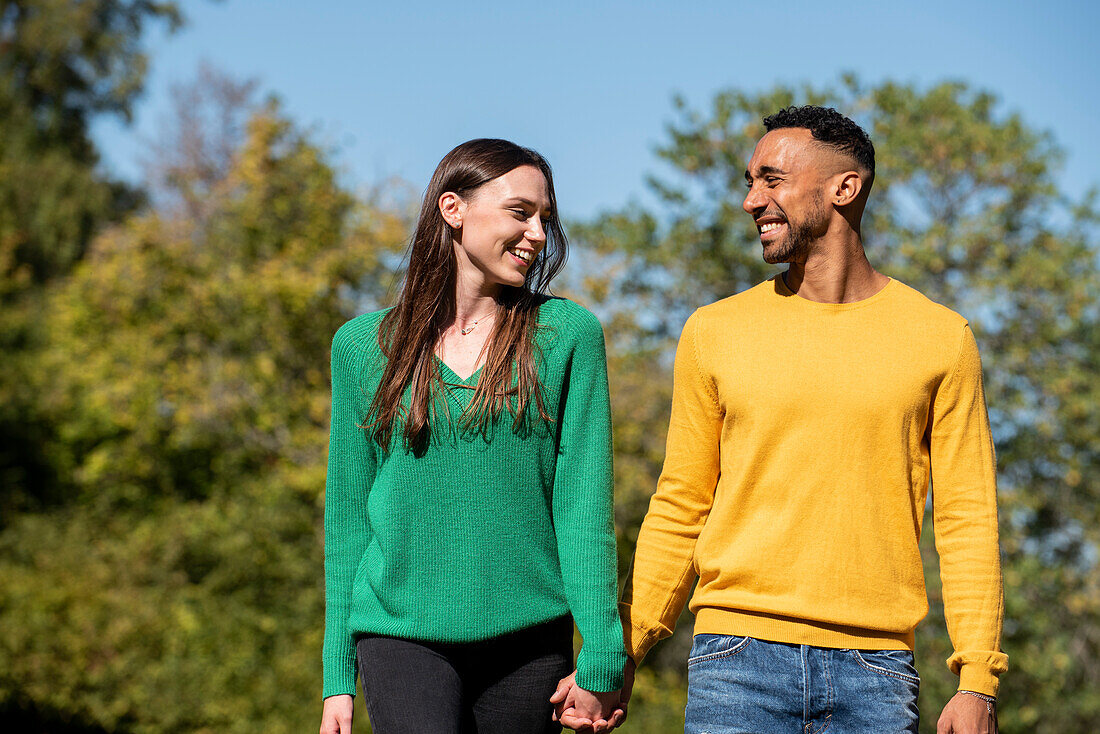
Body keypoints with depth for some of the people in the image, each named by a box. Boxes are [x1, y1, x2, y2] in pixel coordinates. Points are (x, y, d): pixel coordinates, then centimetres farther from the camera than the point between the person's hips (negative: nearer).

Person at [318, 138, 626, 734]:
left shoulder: (568, 334, 3)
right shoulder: (363, 345, 6)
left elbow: (584, 502, -2)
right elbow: (348, 513, 9)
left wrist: (602, 661, -8)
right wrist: (337, 675, 6)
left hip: (529, 638, 1)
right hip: (402, 635, -1)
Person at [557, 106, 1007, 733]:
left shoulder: (941, 339, 6)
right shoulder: (714, 333, 8)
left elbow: (967, 520, 4)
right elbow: (679, 512, 12)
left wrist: (979, 682, -4)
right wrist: (616, 657, 6)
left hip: (875, 671, 0)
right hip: (738, 662, 0)